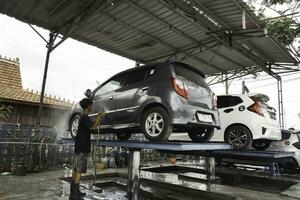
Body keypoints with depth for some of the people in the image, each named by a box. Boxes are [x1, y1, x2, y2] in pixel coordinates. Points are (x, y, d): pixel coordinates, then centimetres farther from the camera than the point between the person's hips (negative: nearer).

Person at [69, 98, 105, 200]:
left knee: (76, 169, 12)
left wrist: (99, 117, 14)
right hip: (82, 147, -10)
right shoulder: (85, 117, -14)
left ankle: (74, 192, 19)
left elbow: (93, 125, 22)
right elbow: (93, 126, -28)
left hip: (79, 147, 10)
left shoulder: (83, 117, 17)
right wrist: (99, 116, -14)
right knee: (79, 170, -8)